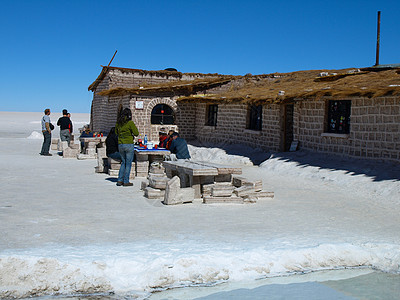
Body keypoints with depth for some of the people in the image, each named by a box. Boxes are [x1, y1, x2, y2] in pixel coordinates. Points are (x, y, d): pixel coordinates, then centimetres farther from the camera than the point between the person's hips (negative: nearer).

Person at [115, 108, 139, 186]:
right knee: (128, 163, 4)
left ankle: (120, 180, 15)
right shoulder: (130, 123, -13)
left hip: (120, 145, 6)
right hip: (129, 145, -6)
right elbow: (136, 133, -9)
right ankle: (126, 181, 6)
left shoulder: (118, 123, 5)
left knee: (123, 162, 18)